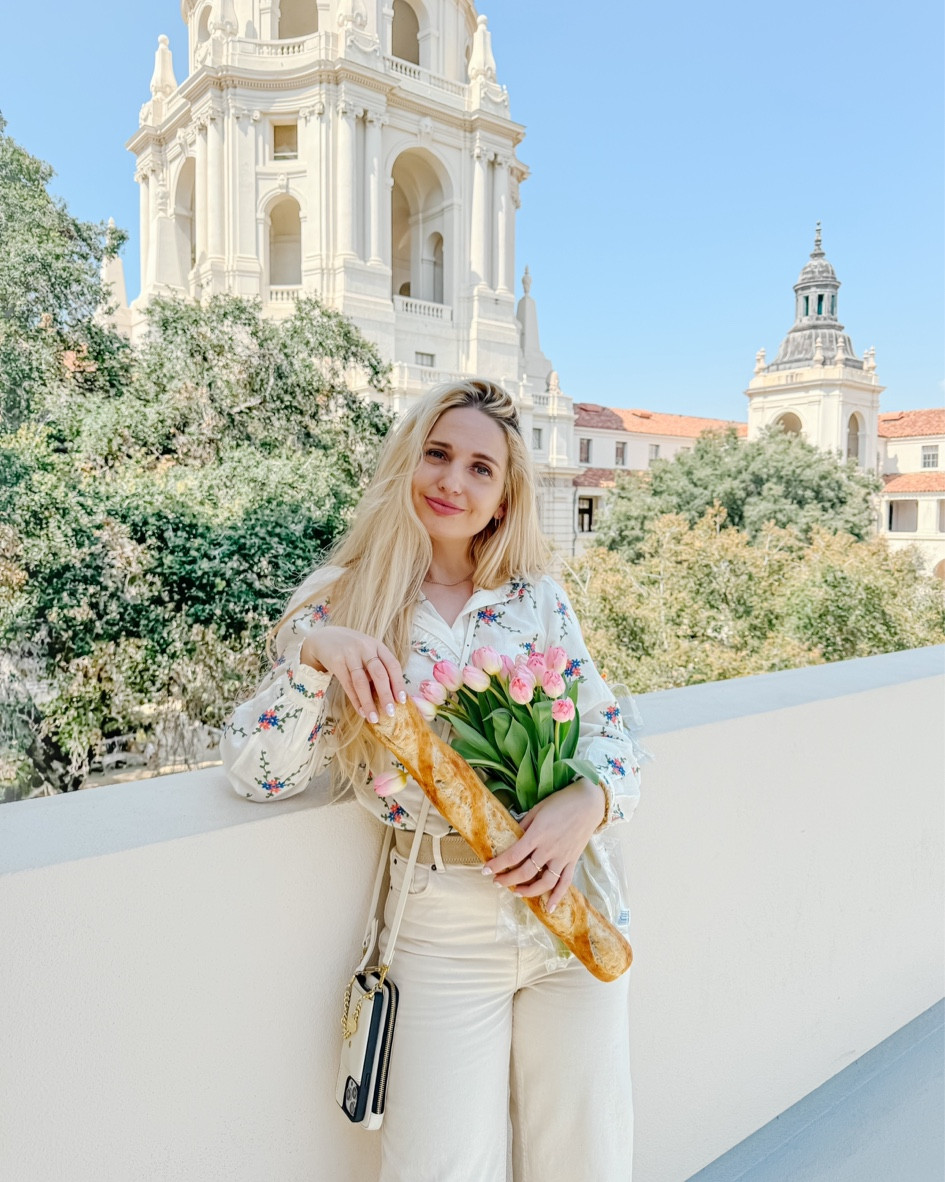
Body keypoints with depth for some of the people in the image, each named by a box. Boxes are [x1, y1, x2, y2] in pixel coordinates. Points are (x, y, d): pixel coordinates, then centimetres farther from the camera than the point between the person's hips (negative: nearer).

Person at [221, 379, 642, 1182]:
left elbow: (608, 728, 3)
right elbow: (257, 772, -10)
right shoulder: (339, 604, -3)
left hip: (568, 897, 3)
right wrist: (314, 655, -26)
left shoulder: (539, 596, 2)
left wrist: (588, 802, -19)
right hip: (443, 925, -2)